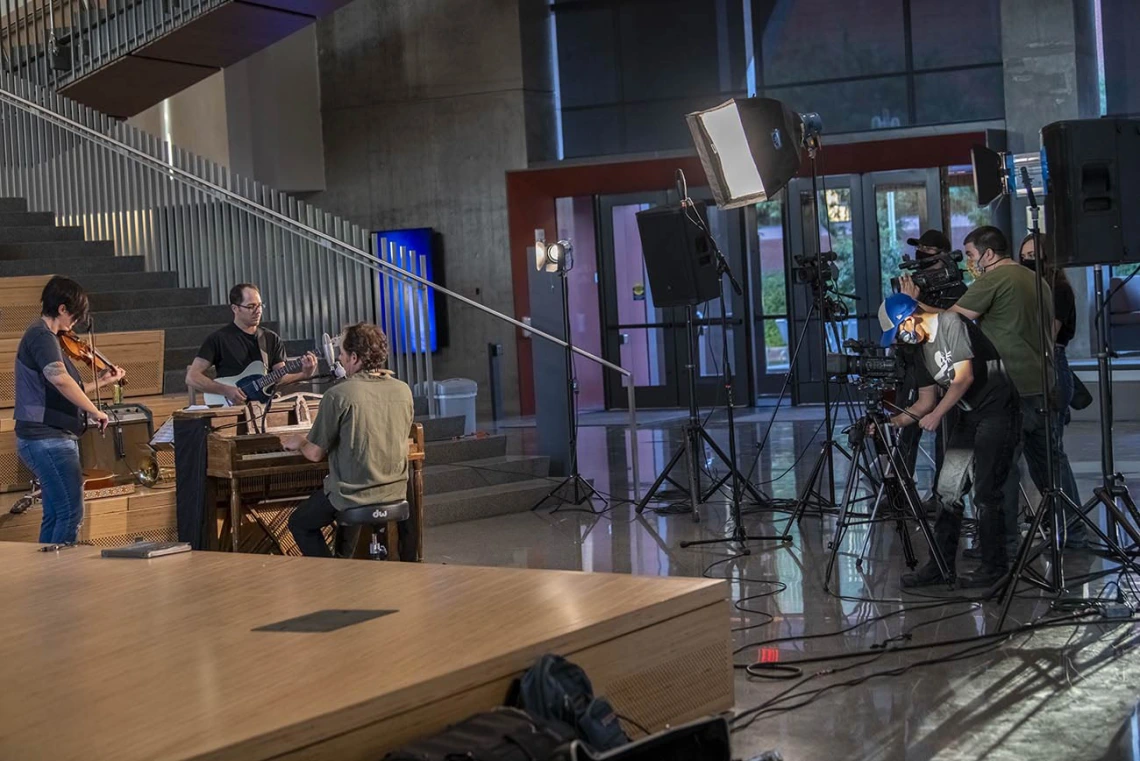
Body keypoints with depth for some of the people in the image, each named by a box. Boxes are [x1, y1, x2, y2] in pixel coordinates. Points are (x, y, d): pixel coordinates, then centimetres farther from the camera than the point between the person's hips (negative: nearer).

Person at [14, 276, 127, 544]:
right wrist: (95, 411, -26)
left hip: (47, 440, 11)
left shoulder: (42, 336, 17)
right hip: (49, 439, -11)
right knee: (71, 514, -10)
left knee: (55, 515, 15)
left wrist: (101, 381, 22)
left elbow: (63, 391, 21)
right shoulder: (42, 336, -15)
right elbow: (59, 379, -33)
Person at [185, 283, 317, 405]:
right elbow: (192, 377, -3)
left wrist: (304, 375, -13)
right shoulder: (219, 338, 1)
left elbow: (280, 378, 7)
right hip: (231, 407, -5)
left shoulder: (271, 339, 14)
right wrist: (226, 390, -16)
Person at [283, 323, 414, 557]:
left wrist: (299, 443, 12)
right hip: (395, 492, 6)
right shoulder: (403, 391, -2)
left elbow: (316, 454, -11)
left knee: (299, 524, 19)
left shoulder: (338, 395, -18)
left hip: (353, 497, -6)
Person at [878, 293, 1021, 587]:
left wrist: (937, 414, -18)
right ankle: (941, 564, 8)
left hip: (997, 411, -9)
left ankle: (994, 564, 4)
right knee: (948, 489, 3)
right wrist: (896, 420, 2)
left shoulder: (952, 324, -12)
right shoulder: (923, 347, 13)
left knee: (986, 492, -7)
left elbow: (965, 377, -18)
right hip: (969, 417, 9)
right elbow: (926, 399, 15)